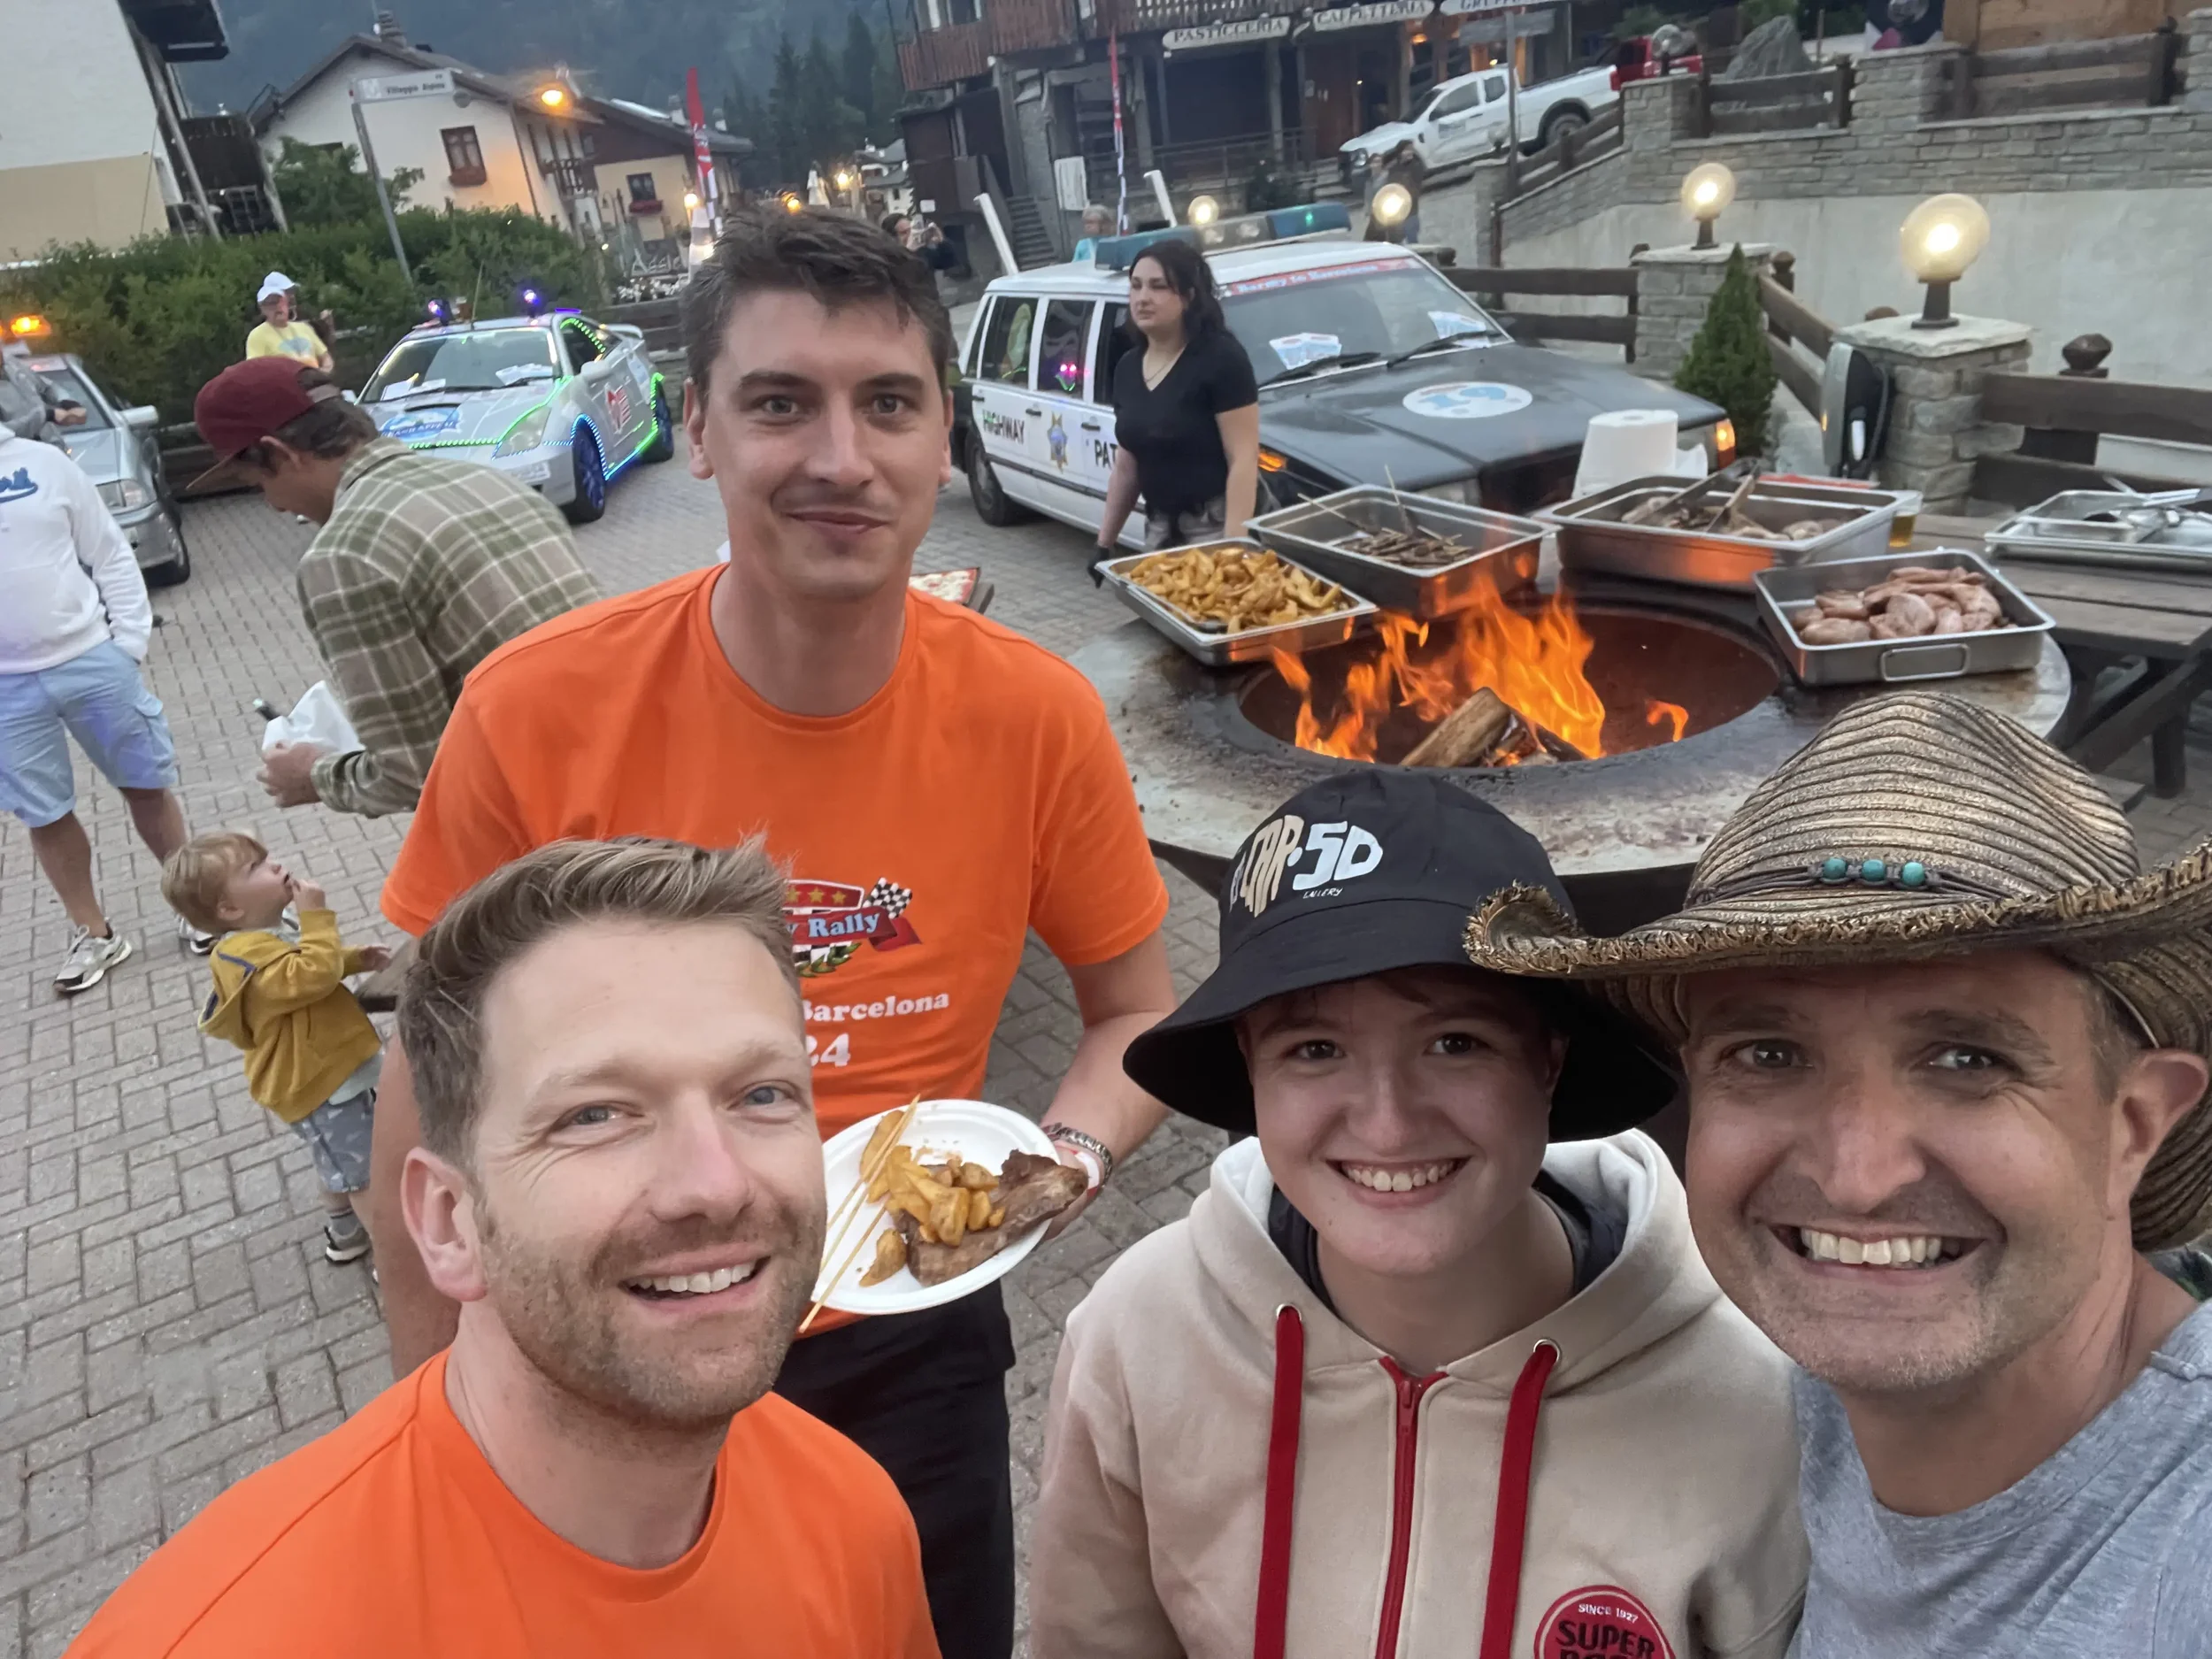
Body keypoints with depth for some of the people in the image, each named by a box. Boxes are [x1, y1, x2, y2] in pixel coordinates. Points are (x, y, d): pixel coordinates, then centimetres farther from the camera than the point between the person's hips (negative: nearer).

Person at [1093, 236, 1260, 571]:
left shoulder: (1220, 358, -12)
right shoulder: (1128, 368, 10)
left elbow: (1243, 459, -17)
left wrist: (1235, 544, -25)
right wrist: (1106, 539, 17)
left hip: (1214, 527, -7)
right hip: (1159, 528, 7)